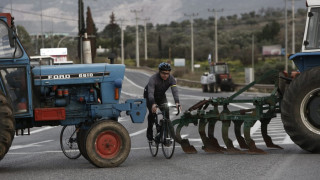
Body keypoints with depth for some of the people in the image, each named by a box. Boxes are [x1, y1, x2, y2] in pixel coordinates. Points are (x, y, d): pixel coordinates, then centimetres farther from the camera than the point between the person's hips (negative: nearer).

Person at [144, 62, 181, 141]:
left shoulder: (171, 78, -23)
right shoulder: (153, 79, -34)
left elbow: (175, 91, -34)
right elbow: (150, 92, -44)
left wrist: (177, 102, -52)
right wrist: (153, 104, -62)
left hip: (161, 96, 3)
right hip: (149, 96, -3)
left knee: (166, 112, -16)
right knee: (153, 112, -23)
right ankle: (149, 133, -6)